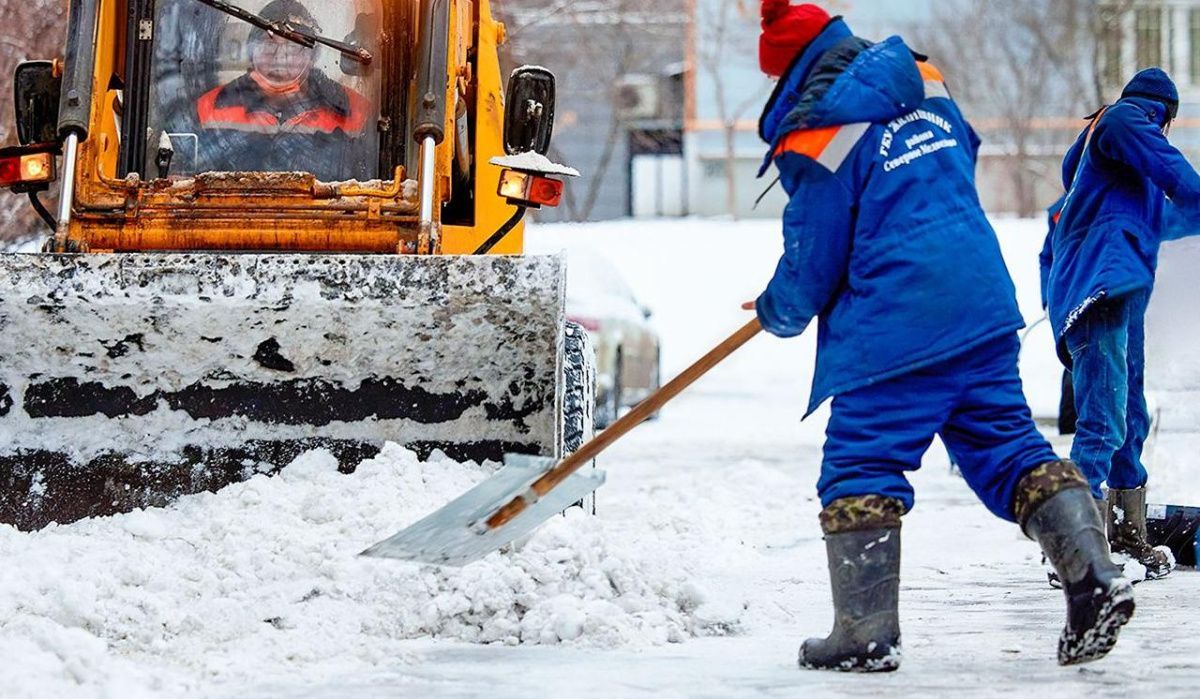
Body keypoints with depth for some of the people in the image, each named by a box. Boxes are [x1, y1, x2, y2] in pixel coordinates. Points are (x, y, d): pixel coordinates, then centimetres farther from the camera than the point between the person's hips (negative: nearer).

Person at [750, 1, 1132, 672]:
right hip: (984, 306, 7)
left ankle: (867, 635, -2)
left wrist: (778, 312, 17)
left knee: (861, 468, 0)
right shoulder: (927, 84, 11)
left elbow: (812, 266, -5)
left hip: (896, 328, -7)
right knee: (1009, 445, 11)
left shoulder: (817, 142, -10)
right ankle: (1094, 575, -2)